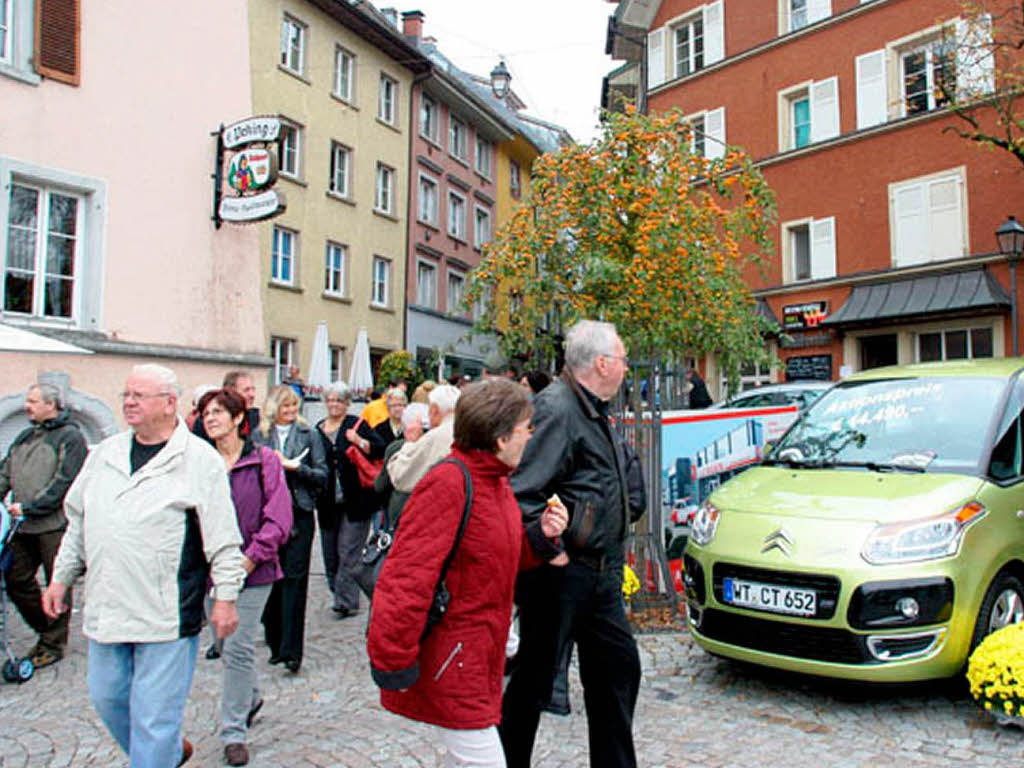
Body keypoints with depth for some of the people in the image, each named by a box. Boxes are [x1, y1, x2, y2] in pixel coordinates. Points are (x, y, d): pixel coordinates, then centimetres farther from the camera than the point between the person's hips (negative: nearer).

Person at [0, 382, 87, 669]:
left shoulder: (69, 436, -7)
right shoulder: (25, 437, 17)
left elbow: (63, 482, -15)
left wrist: (29, 507, -18)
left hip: (54, 524, -7)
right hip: (23, 526, 7)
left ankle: (54, 644, 15)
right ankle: (46, 630, 28)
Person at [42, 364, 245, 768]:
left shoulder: (198, 459, -9)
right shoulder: (105, 453, 10)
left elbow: (223, 538, -9)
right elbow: (78, 523, 19)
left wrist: (225, 596, -10)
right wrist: (61, 578, 18)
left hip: (167, 614, -7)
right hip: (107, 610, 7)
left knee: (154, 715, 0)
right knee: (108, 698, 20)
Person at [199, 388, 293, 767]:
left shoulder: (264, 460, -6)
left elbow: (279, 516, -8)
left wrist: (251, 556, -14)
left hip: (252, 569, -4)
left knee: (238, 647, -2)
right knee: (225, 643, 17)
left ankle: (234, 731, 12)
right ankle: (250, 696, 42)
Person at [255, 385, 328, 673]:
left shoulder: (308, 434, 7)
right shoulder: (259, 435, 10)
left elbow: (322, 474, 3)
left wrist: (296, 467, -11)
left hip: (299, 512, -2)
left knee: (294, 578, -5)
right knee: (271, 577, 6)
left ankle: (291, 650, -3)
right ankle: (275, 642, 21)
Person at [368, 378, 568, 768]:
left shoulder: (498, 483, 10)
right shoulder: (447, 483, -21)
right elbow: (406, 575, -24)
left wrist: (541, 536, -1)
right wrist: (394, 661, -23)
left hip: (478, 659, 10)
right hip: (447, 661, -9)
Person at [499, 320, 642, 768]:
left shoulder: (591, 411, 14)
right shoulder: (557, 410, -19)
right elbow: (521, 493, -26)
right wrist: (547, 552, -28)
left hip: (598, 573, 10)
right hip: (561, 574, -10)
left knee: (618, 666, 17)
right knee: (534, 680, 5)